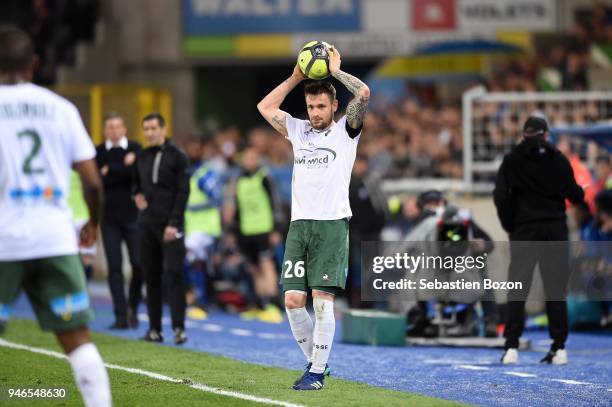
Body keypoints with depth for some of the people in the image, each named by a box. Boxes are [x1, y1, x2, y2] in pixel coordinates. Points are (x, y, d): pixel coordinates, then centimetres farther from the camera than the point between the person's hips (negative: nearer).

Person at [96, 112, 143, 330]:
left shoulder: (135, 149, 3)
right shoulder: (98, 152, 7)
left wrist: (110, 172, -9)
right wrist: (123, 168, -11)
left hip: (132, 215, -1)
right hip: (109, 217, 1)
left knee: (139, 263, -6)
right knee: (114, 266, -1)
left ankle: (133, 307, 16)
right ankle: (120, 315, 1)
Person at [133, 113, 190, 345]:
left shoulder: (177, 157, -3)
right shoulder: (141, 158, 12)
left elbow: (183, 192, -8)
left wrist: (174, 223, -15)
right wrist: (137, 195, 4)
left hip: (170, 225, -5)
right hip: (147, 225, 5)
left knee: (174, 275, -9)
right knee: (151, 276, 6)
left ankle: (178, 327, -10)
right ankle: (154, 328, 10)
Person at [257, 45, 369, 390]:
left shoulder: (345, 131, 5)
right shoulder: (298, 131, 18)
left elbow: (364, 94, -9)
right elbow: (266, 107, 19)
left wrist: (336, 71, 4)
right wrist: (296, 78, 15)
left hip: (332, 224, -5)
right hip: (299, 224, 5)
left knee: (322, 299, -11)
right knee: (293, 300, -3)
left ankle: (317, 372, -6)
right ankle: (315, 361, 13)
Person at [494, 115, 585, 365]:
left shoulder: (513, 160, -1)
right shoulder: (559, 160, 3)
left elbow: (501, 196, -9)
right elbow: (575, 196, 4)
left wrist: (509, 225, 2)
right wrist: (581, 192, 27)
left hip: (524, 231, -1)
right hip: (555, 230, 1)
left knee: (517, 290, 2)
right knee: (556, 290, 5)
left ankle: (511, 347, -5)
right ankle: (559, 347, 2)